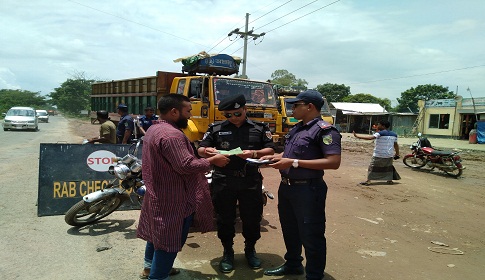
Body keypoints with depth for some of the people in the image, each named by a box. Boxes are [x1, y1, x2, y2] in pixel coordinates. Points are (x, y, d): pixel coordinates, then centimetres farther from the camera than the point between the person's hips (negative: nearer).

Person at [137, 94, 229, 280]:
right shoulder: (172, 135, -25)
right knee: (169, 238, 1)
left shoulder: (153, 130, 10)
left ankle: (151, 264, 43)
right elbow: (186, 166, -29)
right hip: (173, 198, -11)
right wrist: (212, 161, -17)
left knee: (157, 231, 25)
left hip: (157, 193, 11)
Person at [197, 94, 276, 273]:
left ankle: (250, 250, 33)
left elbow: (270, 150, 2)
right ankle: (227, 252, 29)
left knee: (252, 217, 10)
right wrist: (207, 151, -17)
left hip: (251, 181, 0)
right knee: (225, 218, 9)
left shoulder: (260, 128, 7)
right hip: (223, 181, 0)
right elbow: (200, 150, 8)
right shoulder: (215, 129, 8)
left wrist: (254, 153, -18)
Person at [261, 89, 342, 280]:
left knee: (311, 235, 3)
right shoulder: (296, 128, 12)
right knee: (289, 230, 22)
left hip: (308, 189, -9)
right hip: (286, 186, 9)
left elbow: (333, 162, -25)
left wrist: (294, 163, -26)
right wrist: (274, 157, 3)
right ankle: (292, 264, 42)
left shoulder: (325, 130, -16)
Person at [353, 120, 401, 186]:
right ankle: (390, 180, 24)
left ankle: (368, 180, -5)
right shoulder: (394, 134, 7)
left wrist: (357, 136, -29)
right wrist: (397, 154, 21)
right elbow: (396, 145, 11)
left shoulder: (380, 133, -13)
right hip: (389, 155, 6)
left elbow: (370, 137, -27)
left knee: (372, 167, 1)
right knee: (388, 167, 23)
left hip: (378, 155, -6)